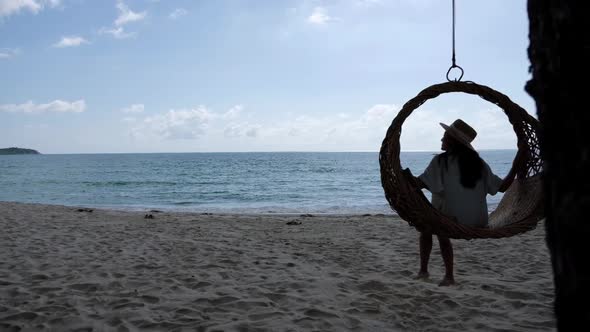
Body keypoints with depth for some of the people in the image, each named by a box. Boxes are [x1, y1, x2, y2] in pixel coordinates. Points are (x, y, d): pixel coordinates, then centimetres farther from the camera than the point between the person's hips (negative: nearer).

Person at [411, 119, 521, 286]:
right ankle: (449, 276, 34)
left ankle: (423, 270, 25)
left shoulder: (441, 160, -8)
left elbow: (419, 183, -17)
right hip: (478, 225, 5)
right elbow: (502, 186, 7)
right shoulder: (478, 163, 6)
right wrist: (516, 165, 16)